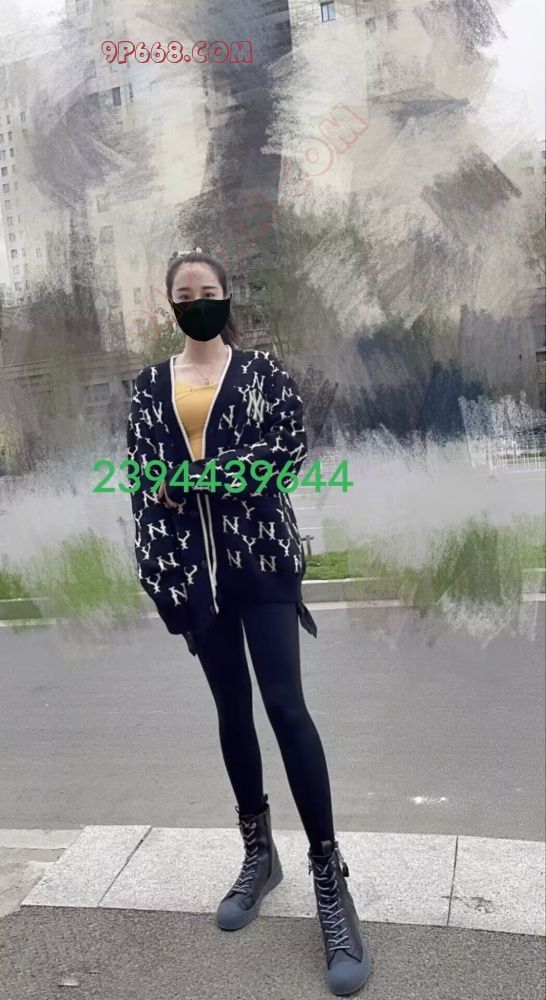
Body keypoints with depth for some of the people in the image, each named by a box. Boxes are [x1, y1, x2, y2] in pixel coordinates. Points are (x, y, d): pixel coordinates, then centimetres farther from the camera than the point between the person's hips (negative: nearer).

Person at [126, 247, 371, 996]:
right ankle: (260, 854, 28)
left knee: (286, 706, -7)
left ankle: (330, 879, 3)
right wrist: (156, 568, 2)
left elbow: (293, 450, -5)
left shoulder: (262, 370, 3)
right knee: (231, 708, 12)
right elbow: (143, 478, 9)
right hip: (193, 565, 3)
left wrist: (204, 473, -15)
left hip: (262, 555, -3)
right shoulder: (150, 386, 11)